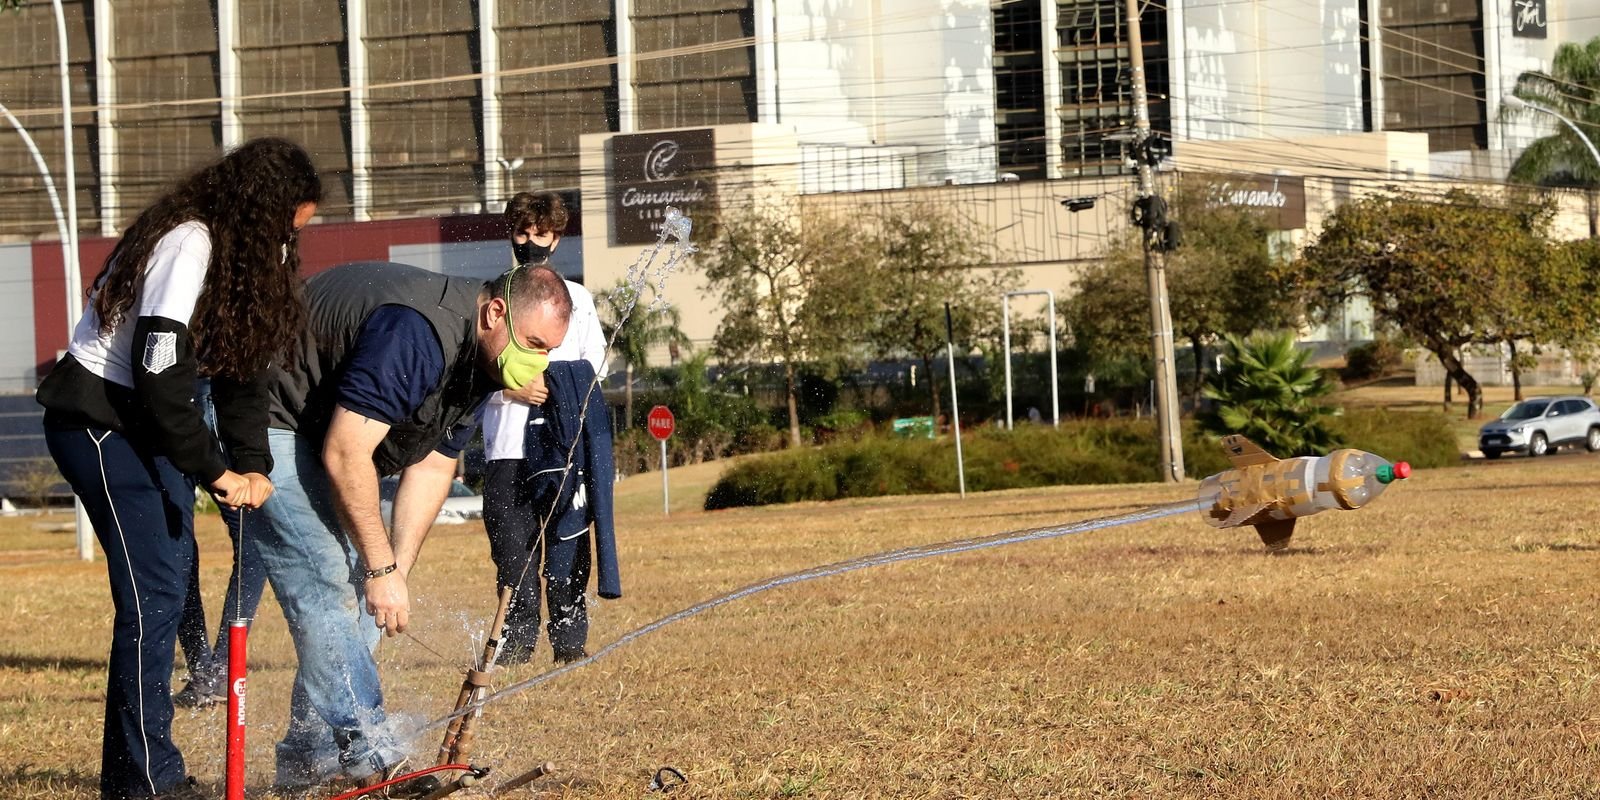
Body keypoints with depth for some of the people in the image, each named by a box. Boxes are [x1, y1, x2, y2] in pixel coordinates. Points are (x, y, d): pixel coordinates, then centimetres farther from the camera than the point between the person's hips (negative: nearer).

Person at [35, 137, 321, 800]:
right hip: (96, 417, -10)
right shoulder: (188, 248, -25)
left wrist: (253, 466, -5)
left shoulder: (241, 250, 5)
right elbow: (158, 381, -28)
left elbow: (239, 365, 6)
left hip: (146, 420, 10)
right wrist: (216, 473, -21)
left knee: (171, 577, 10)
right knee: (153, 591, -12)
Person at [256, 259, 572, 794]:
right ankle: (369, 757, -24)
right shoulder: (416, 334, -33)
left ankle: (310, 758, 12)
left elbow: (432, 468, 3)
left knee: (358, 586, 6)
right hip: (266, 422, -10)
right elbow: (343, 455, -33)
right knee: (326, 582, -19)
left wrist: (398, 570, -7)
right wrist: (382, 568, -26)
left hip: (327, 428, 10)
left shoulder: (478, 361, -1)